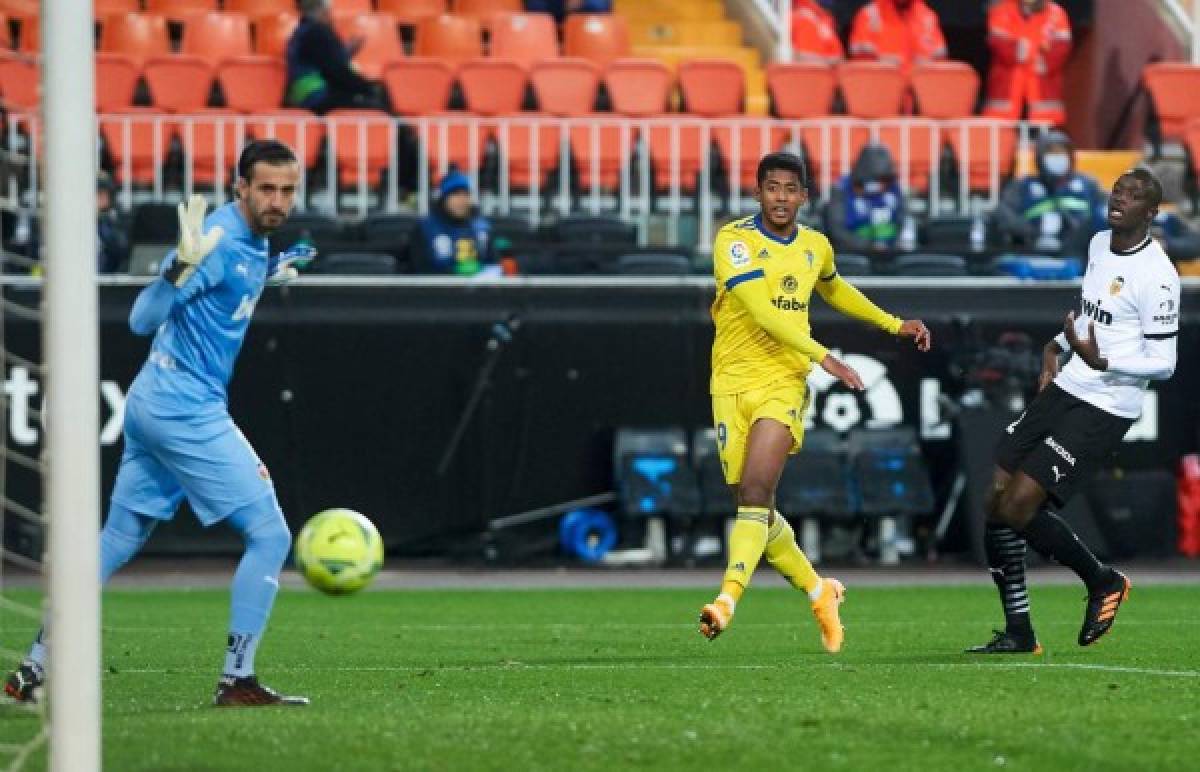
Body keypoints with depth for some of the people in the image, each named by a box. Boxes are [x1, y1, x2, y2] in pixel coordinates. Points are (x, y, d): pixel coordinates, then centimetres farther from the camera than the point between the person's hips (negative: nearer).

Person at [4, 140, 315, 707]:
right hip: (188, 411, -10)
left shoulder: (254, 242, 11)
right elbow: (142, 320, -22)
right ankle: (237, 680, -4)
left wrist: (265, 275, 20)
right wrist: (183, 266, -36)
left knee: (115, 544, 13)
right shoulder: (220, 239, -17)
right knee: (270, 536, -6)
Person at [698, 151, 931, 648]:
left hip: (783, 383, 1)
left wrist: (894, 325, 32)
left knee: (755, 495, -19)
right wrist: (822, 356, -24)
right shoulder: (734, 240, -7)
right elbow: (760, 310, -18)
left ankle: (727, 600, -29)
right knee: (753, 507, 4)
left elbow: (834, 290, 33)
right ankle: (819, 593, 24)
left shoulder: (816, 246, 9)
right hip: (733, 380, -1)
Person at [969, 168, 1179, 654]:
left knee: (1019, 507, -15)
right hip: (1065, 389, 9)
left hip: (1105, 407, -8)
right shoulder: (1099, 244, 10)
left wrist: (1101, 362, -29)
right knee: (997, 500, 1)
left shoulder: (1156, 276, -17)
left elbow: (1163, 363, -16)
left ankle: (1102, 581, 9)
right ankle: (1018, 633, 11)